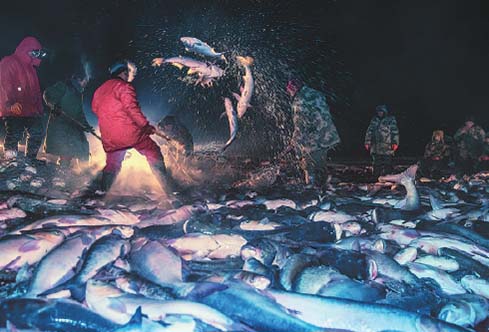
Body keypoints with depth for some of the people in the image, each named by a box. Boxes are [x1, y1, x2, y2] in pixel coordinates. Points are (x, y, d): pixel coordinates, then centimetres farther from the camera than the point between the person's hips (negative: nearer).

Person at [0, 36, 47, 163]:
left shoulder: (31, 67, 21)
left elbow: (36, 90, 23)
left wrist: (39, 107, 18)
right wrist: (11, 103, -30)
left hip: (30, 110, 8)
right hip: (13, 110, -8)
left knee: (38, 133, 6)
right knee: (14, 136, -11)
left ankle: (31, 159, 18)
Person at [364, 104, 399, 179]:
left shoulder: (391, 120, 2)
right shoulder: (374, 120, 13)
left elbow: (395, 132, -3)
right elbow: (369, 132, 15)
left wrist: (395, 143, -11)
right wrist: (367, 142, 9)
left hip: (387, 148, -4)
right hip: (375, 149, 4)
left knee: (387, 165, -4)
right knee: (376, 165, 7)